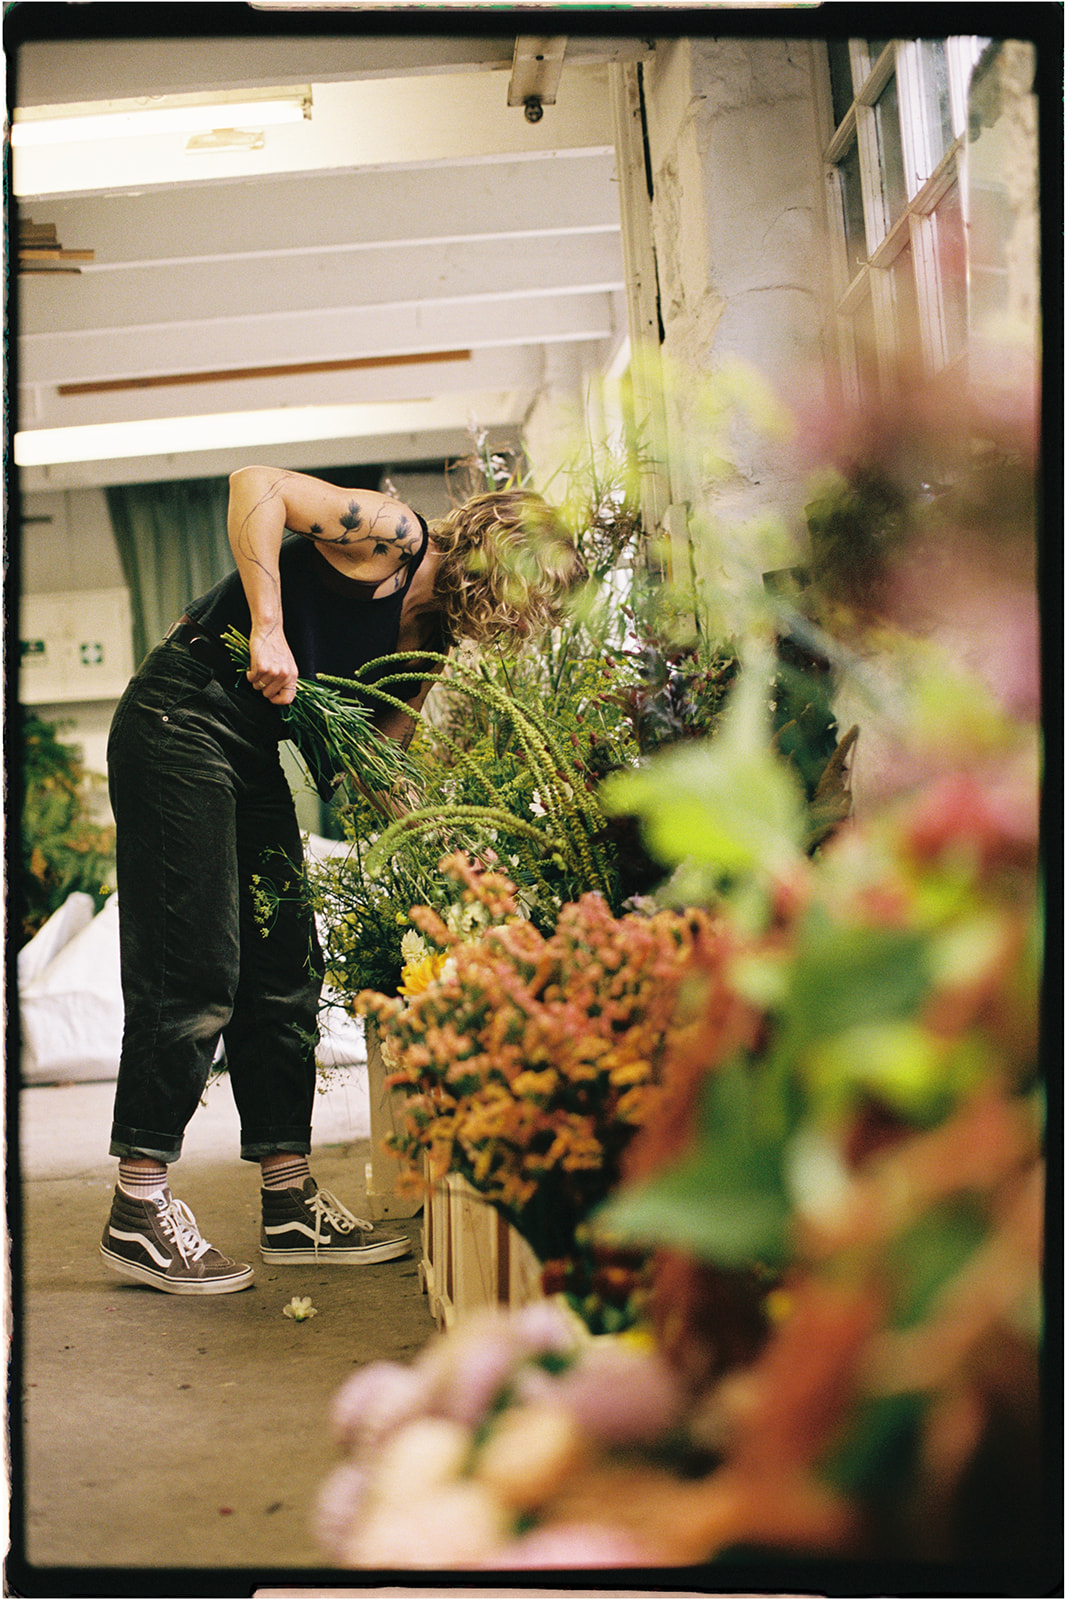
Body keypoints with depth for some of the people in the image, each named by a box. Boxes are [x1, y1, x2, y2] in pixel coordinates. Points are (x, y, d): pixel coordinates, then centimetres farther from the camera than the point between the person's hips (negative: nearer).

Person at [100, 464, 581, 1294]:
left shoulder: (431, 637, 13)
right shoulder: (392, 535, -11)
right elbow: (257, 485, -21)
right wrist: (269, 629, -27)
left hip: (252, 752, 9)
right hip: (181, 719, -9)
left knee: (285, 968, 6)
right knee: (194, 970, -10)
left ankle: (291, 1201, 13)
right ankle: (139, 1210, -2)